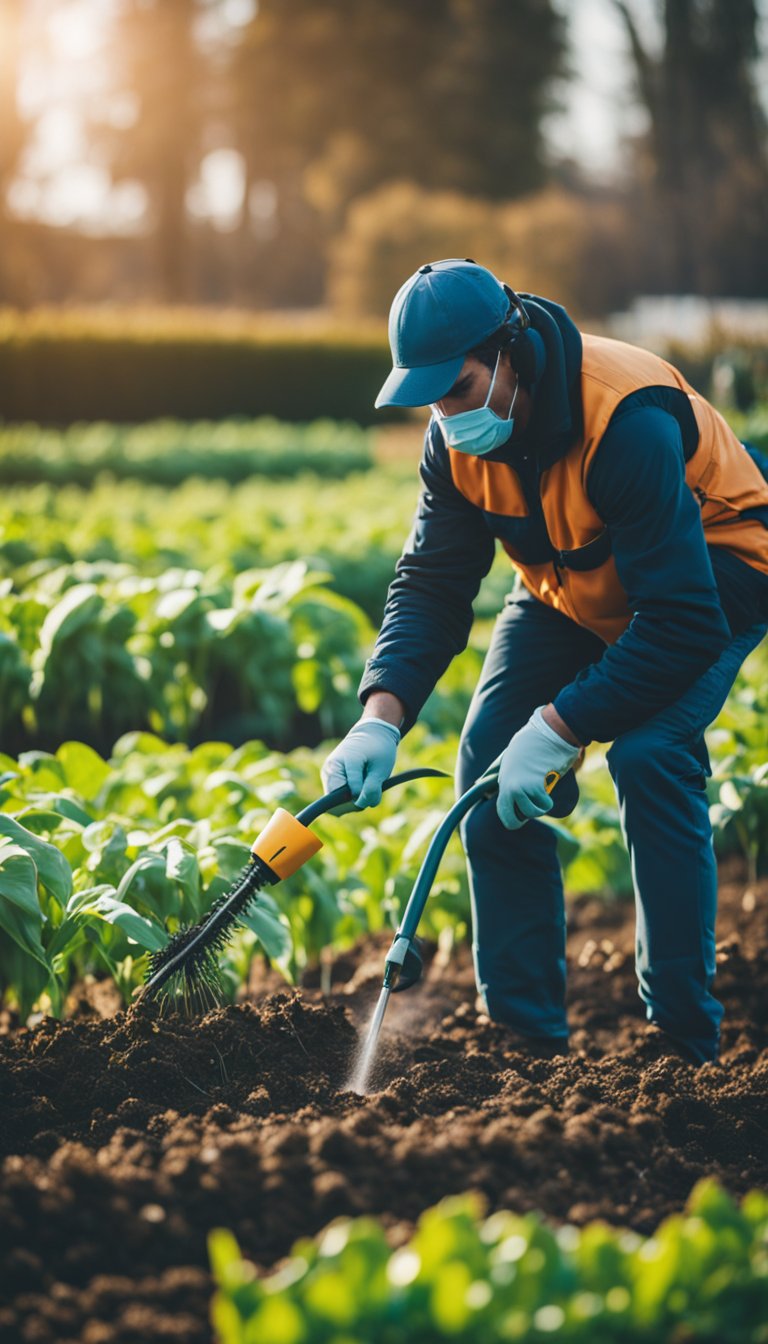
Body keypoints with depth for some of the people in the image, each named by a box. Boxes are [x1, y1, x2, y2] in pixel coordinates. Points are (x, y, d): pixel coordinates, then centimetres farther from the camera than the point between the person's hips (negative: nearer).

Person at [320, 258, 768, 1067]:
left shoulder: (628, 420, -38)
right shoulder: (456, 436, -16)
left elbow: (683, 622, -38)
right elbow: (430, 584, -12)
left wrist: (558, 728, -39)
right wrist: (381, 718, -29)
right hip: (572, 590, 7)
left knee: (648, 754, -29)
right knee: (489, 759, -9)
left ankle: (684, 1037, -18)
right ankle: (524, 1029, 2)